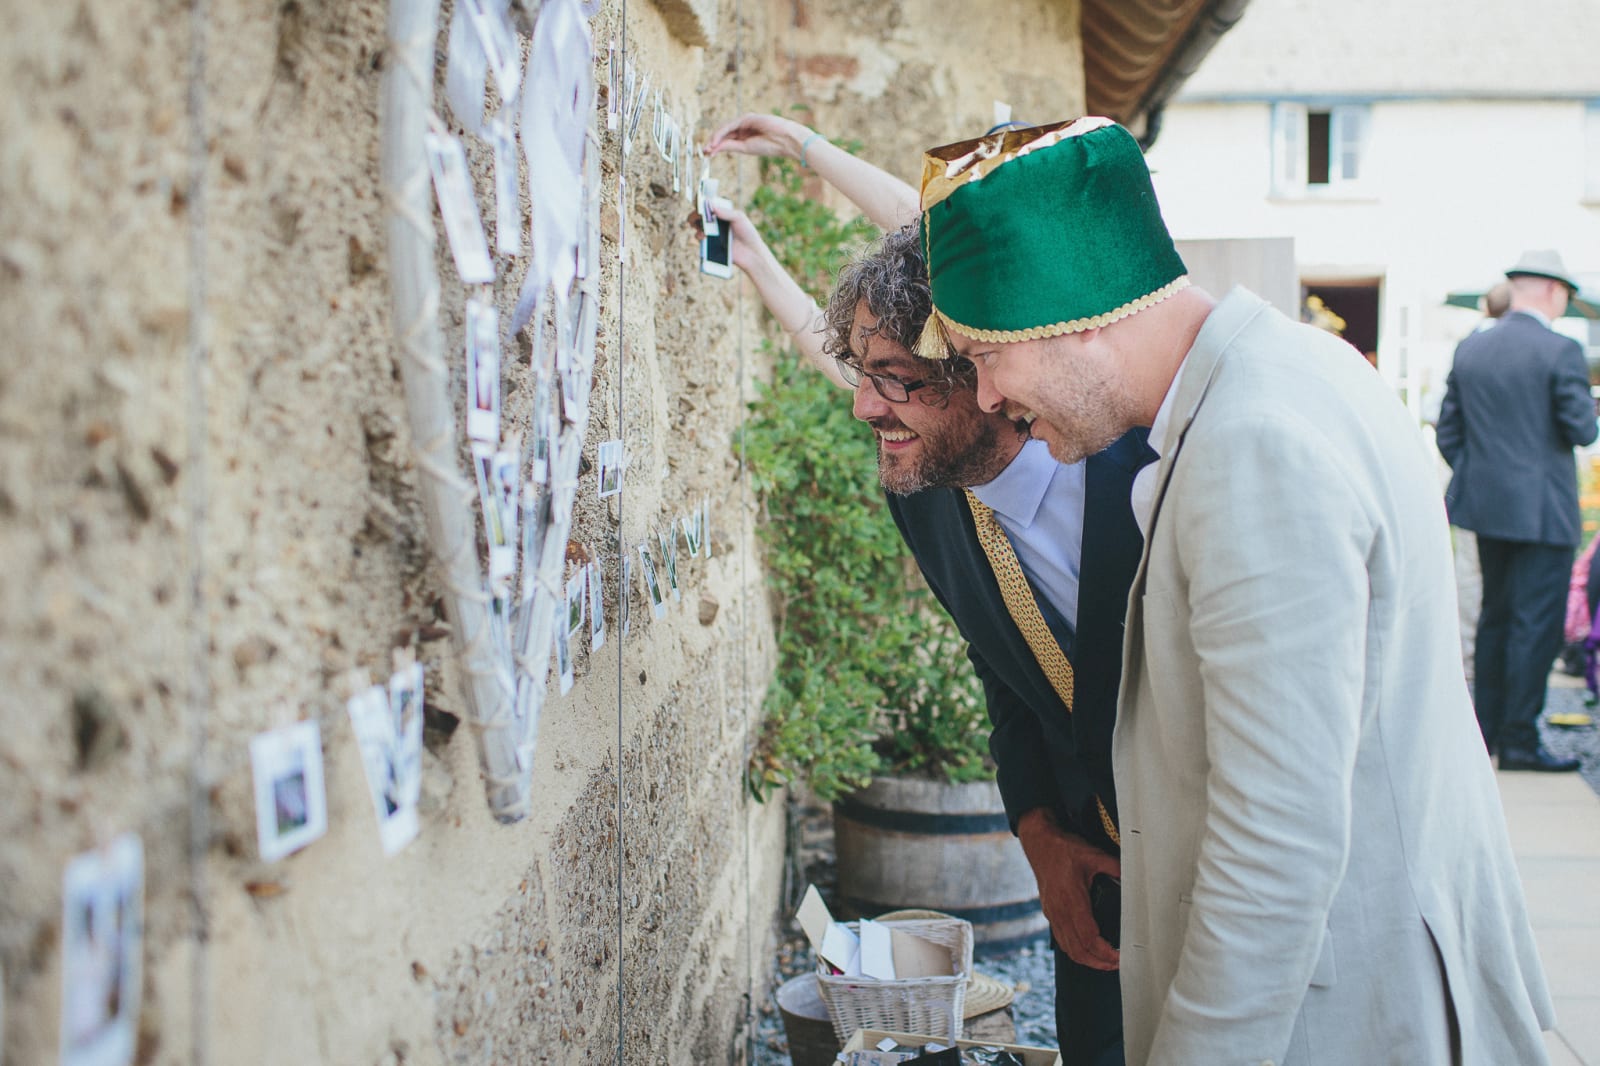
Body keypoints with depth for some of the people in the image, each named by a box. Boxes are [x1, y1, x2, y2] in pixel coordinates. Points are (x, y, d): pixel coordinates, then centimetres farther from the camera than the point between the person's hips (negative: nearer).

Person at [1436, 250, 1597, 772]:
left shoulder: (1470, 350, 6)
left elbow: (1448, 430, 8)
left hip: (1486, 508, 7)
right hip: (1542, 510, -7)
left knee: (1495, 617, 17)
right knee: (1535, 625, -1)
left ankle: (1486, 727, 24)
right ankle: (1519, 742, 2)